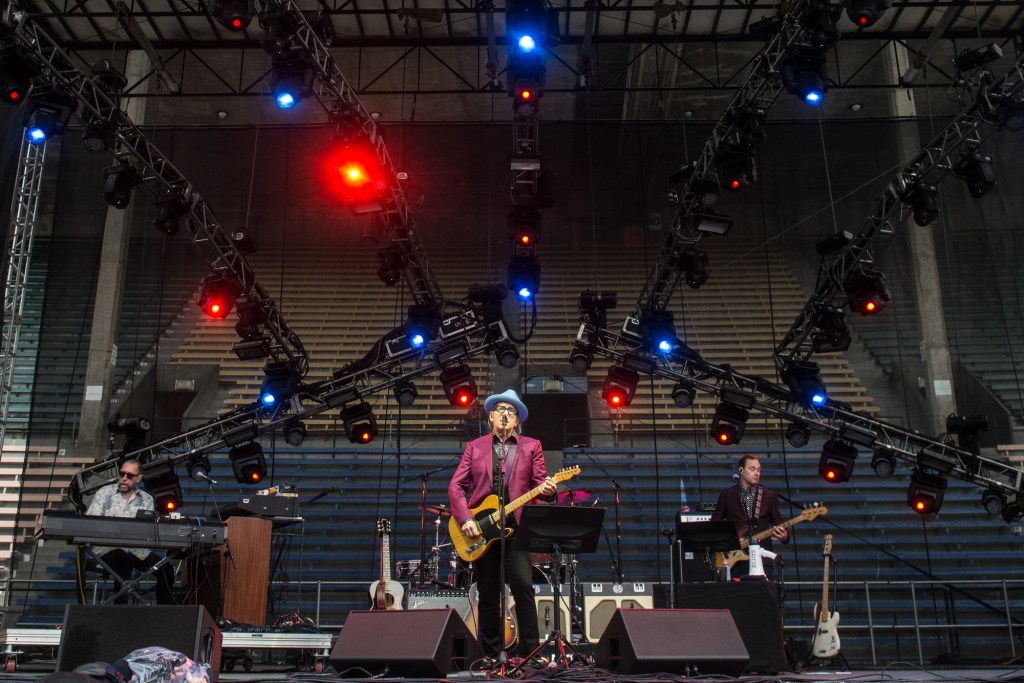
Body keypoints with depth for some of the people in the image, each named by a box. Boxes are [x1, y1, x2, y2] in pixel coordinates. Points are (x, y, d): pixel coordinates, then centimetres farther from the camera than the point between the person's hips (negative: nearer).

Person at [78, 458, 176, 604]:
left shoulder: (147, 499, 13)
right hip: (107, 548, -3)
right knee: (125, 561, -36)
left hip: (136, 549, 3)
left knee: (165, 568, -16)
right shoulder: (104, 493, 7)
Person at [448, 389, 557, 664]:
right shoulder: (475, 447, 12)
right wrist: (465, 519, -7)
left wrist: (548, 489, -21)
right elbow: (456, 486, 6)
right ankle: (491, 653, 18)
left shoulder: (531, 446, 12)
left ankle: (530, 651, -3)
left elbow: (540, 481, 4)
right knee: (488, 595, 7)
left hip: (516, 527, -1)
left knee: (523, 587, -13)